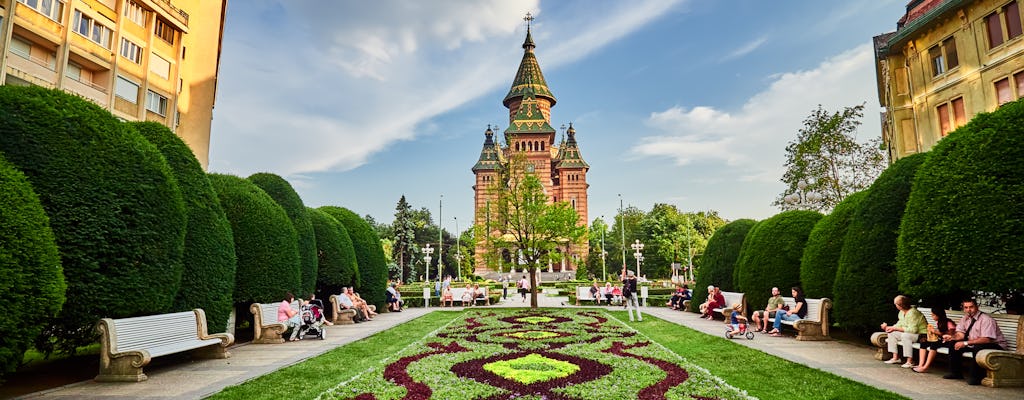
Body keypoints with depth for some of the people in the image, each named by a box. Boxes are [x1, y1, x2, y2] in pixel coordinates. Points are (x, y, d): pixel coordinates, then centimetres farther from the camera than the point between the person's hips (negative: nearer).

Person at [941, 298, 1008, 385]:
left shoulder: (986, 319, -21)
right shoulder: (965, 319, 2)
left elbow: (986, 339, -31)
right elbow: (960, 334, -2)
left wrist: (965, 343, -35)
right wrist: (952, 337, -25)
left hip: (995, 345, -8)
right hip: (974, 344, 8)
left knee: (977, 348, -36)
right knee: (953, 344, -6)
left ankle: (975, 377, -22)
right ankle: (955, 372, 5)